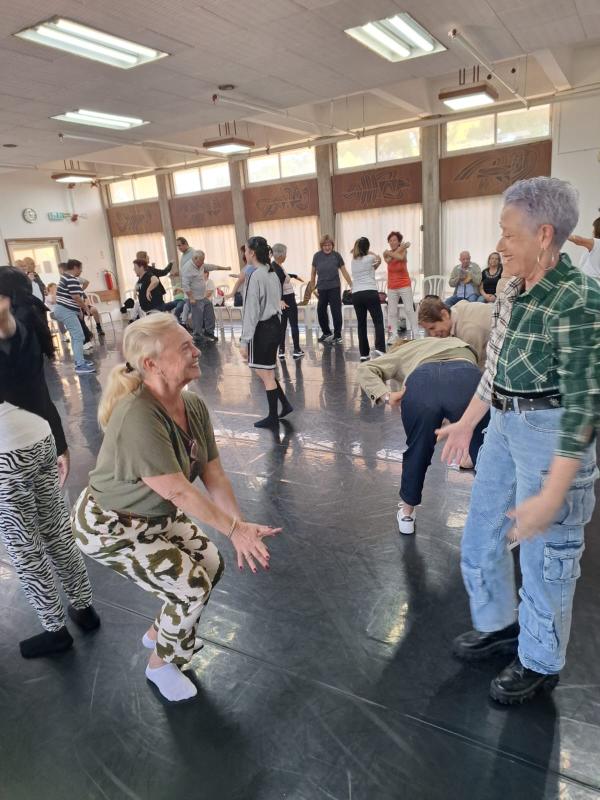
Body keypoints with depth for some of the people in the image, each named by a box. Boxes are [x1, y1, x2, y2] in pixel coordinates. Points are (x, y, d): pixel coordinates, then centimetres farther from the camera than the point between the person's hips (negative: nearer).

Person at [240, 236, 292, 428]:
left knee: (266, 375, 4)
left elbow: (251, 311, -19)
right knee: (266, 372, 21)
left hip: (262, 329, -9)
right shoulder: (273, 274, 9)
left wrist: (244, 340, -16)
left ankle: (273, 418, 15)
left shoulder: (255, 276, -17)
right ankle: (285, 404, 24)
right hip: (274, 325, 9)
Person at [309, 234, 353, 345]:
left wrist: (351, 285, -2)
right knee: (321, 311, 12)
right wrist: (312, 285, 16)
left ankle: (337, 336, 3)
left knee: (336, 311, -4)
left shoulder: (336, 255, -4)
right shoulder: (317, 256, 0)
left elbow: (344, 271, 0)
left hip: (334, 288, -3)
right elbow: (313, 272, 11)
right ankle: (326, 333, 31)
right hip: (321, 288, 3)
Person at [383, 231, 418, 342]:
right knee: (392, 312, 1)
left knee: (409, 309, -5)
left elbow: (401, 257, -26)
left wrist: (389, 253, -17)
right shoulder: (386, 253, 3)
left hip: (405, 286, -3)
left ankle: (416, 333, -1)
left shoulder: (404, 251, -3)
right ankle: (393, 335, 5)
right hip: (392, 288, 3)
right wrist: (402, 247, -17)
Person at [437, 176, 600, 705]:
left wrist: (552, 493, -23)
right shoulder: (515, 290, 4)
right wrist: (466, 422, 19)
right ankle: (499, 623, 45)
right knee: (480, 535, 20)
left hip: (550, 435, -8)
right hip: (505, 425, 9)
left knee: (544, 554, 9)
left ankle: (540, 663, 34)